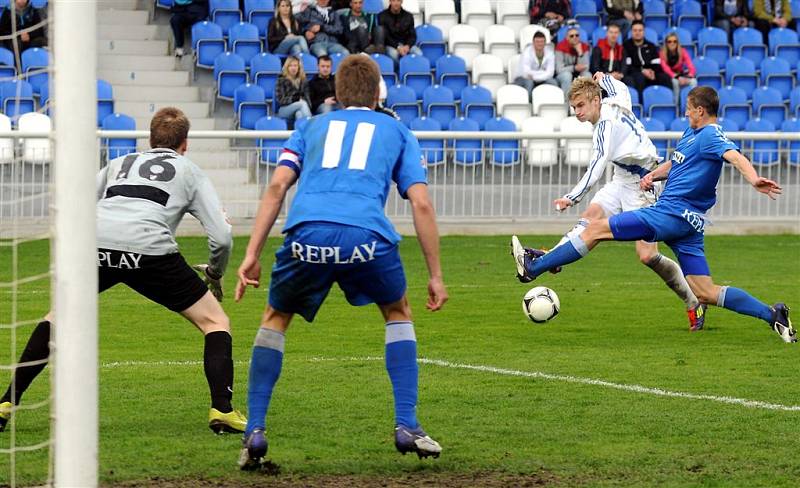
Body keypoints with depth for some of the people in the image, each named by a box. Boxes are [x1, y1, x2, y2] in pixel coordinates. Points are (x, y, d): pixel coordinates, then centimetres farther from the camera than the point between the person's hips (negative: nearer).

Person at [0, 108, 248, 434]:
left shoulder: (119, 164, 34)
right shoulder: (190, 172, 25)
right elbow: (221, 236, 15)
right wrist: (215, 275, 33)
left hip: (94, 244, 3)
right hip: (150, 248, -3)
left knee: (58, 317, 26)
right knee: (215, 321, 12)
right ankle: (222, 410, -3)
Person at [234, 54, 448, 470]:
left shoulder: (312, 127, 29)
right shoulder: (396, 132, 27)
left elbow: (277, 185, 14)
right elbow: (421, 204, 16)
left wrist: (251, 254, 11)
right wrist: (435, 276, 19)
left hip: (306, 232, 1)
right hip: (367, 236, -1)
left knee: (275, 319, 26)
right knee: (398, 313, 28)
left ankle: (254, 433, 14)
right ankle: (407, 427, 18)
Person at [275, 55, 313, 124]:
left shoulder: (303, 81, 18)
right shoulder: (281, 80, 5)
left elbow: (307, 98, 13)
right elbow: (280, 99, -3)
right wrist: (297, 99, -13)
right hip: (284, 110, -2)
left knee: (299, 114, -37)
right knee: (303, 104, -33)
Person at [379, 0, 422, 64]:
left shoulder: (408, 16, 9)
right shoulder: (382, 16, -1)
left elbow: (412, 35, 6)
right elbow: (385, 36, -7)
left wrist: (407, 46, -16)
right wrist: (398, 47, -21)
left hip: (407, 44, 3)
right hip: (391, 45, -3)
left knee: (418, 54, -28)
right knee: (393, 53, -37)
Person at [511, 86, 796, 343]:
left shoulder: (711, 136, -12)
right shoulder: (691, 133, 18)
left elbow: (735, 156, -30)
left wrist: (754, 180, -50)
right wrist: (653, 175, 11)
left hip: (672, 213, -10)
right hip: (687, 222, 10)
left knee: (597, 229, -4)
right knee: (706, 294, 6)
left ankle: (534, 266, 2)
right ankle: (772, 315, -1)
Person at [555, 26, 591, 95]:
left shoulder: (584, 47, -6)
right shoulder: (561, 47, -14)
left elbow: (585, 68, -14)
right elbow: (559, 69, -19)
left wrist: (580, 53, -25)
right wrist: (574, 68, -29)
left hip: (578, 76, 2)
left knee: (588, 75, -27)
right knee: (567, 75, -35)